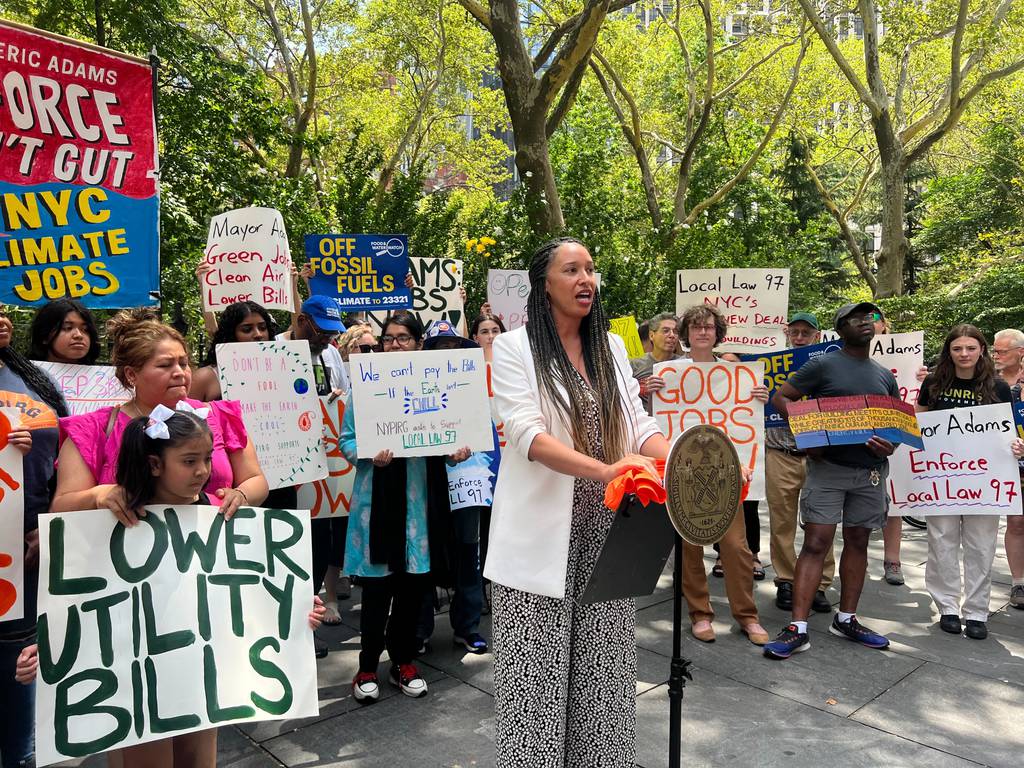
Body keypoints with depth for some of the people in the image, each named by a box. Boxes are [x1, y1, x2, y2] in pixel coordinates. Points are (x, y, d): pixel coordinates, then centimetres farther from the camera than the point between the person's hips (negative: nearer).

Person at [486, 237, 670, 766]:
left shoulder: (612, 346, 11)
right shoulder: (514, 347, -5)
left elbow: (639, 425, 7)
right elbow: (528, 434, -17)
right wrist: (606, 470, -31)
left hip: (606, 531, 5)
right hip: (545, 535, -4)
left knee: (602, 667, 14)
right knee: (539, 671, 6)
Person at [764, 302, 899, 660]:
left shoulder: (885, 375, 14)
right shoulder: (823, 365, -2)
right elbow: (780, 397, -3)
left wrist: (891, 444, -4)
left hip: (871, 471, 5)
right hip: (827, 466, -5)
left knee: (858, 542, 12)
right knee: (815, 543, -8)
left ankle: (846, 619, 25)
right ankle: (798, 628, -6)